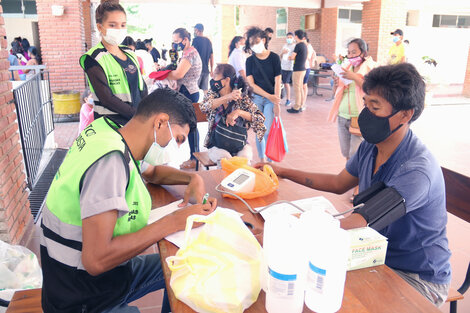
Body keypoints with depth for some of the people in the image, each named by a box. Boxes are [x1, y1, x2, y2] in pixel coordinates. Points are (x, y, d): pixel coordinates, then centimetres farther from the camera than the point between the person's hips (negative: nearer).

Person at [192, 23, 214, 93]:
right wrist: (211, 69, 22)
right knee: (205, 90, 7)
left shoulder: (196, 39, -6)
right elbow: (211, 56, 17)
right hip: (206, 69, 6)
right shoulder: (208, 41, 13)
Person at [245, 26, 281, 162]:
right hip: (256, 98, 2)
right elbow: (251, 84, -3)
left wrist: (276, 104, -9)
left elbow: (277, 81, -4)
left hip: (271, 99, -2)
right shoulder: (250, 60, 3)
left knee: (267, 131, -9)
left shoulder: (274, 57, -2)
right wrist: (268, 96, -12)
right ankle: (261, 159, 20)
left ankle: (269, 161, 5)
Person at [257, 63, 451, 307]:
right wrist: (284, 172, 9)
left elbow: (357, 224, -35)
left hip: (418, 278, -6)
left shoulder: (416, 170, -30)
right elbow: (339, 183, 11)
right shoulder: (371, 146, -4)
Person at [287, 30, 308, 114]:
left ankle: (296, 108, -1)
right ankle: (300, 106, 20)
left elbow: (292, 57, -11)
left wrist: (289, 57, 10)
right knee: (301, 88, 14)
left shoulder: (298, 45, -14)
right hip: (303, 68, 9)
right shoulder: (305, 45, 12)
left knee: (297, 89, -5)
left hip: (298, 70, -9)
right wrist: (293, 57, 13)